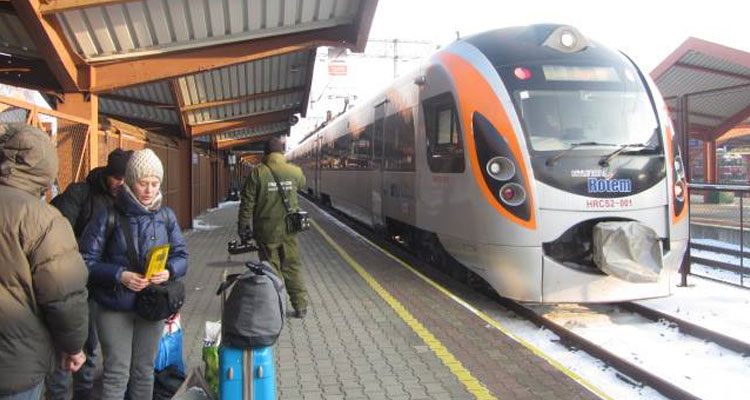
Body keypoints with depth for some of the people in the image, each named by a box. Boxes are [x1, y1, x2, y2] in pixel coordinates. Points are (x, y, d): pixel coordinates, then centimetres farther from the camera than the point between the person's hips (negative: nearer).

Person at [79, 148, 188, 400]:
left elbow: (181, 255, 4)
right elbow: (87, 261, -11)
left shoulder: (166, 216, 0)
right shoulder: (108, 216, -11)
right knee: (117, 372, 5)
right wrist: (119, 276, -25)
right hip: (114, 306, -3)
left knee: (144, 370, 17)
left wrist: (169, 271, -18)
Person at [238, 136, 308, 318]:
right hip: (288, 231, 2)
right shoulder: (294, 171, -1)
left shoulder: (257, 173, -8)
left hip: (266, 232, -2)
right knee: (292, 267, 11)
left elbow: (247, 203, -7)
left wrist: (243, 227, 3)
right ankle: (300, 306, 14)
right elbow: (302, 183, 24)